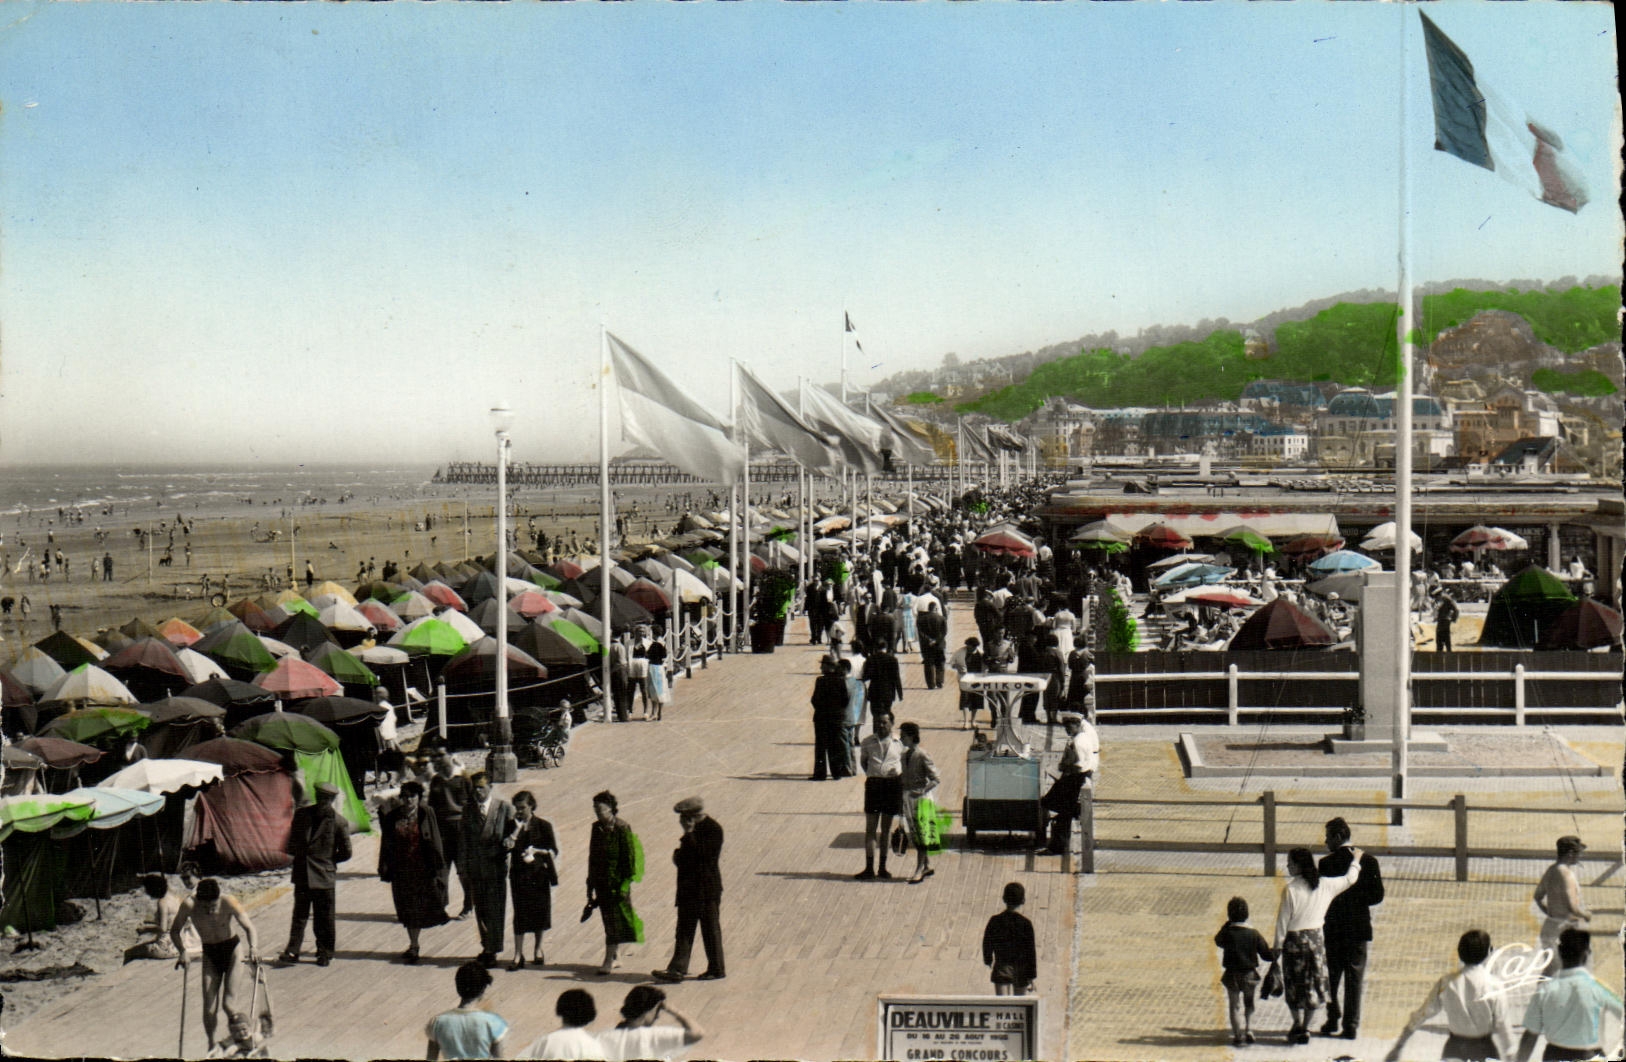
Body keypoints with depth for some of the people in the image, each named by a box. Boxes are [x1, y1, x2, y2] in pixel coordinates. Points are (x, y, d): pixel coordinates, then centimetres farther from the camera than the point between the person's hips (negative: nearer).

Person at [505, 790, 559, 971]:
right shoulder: (512, 825, 5)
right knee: (520, 914, -5)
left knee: (539, 912, 8)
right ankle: (518, 955, -5)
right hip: (519, 874, 1)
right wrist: (517, 829, -14)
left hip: (539, 873, -1)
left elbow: (553, 851, 0)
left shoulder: (543, 825, -1)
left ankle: (537, 949, 27)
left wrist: (536, 851, -15)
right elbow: (507, 847, -4)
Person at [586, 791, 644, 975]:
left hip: (617, 880, -7)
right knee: (608, 918, 11)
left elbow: (628, 857, -12)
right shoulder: (597, 828, 9)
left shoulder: (622, 829, -11)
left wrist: (624, 883, -16)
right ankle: (614, 957, 19)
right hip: (601, 881, 7)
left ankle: (609, 961, -7)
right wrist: (590, 883, 15)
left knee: (614, 920, -6)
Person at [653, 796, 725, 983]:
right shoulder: (694, 829, 13)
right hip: (689, 888, 9)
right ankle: (677, 969, 6)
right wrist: (679, 856, 5)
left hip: (707, 889, -9)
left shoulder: (713, 829, -13)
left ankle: (717, 969, 10)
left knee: (710, 929, 1)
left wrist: (689, 833, -23)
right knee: (684, 929, 5)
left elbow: (702, 854, -25)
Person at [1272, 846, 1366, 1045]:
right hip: (1316, 938, 4)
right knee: (1314, 985, 12)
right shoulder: (1325, 885, -2)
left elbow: (1283, 920, -10)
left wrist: (1278, 945, -1)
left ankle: (1298, 1025, 8)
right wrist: (1356, 860, 31)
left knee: (1294, 985, 9)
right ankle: (1305, 1027, 14)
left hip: (1294, 939, -4)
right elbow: (1349, 879, 14)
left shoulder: (1290, 890, -14)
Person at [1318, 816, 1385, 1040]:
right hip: (1359, 929, 2)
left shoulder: (1326, 863, -10)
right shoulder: (1368, 860, -2)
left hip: (1332, 929, -2)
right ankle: (1351, 1026, 4)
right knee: (1355, 979, 6)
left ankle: (1332, 1021, 14)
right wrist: (1357, 900, 10)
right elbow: (1377, 896, -3)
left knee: (1330, 978, 13)